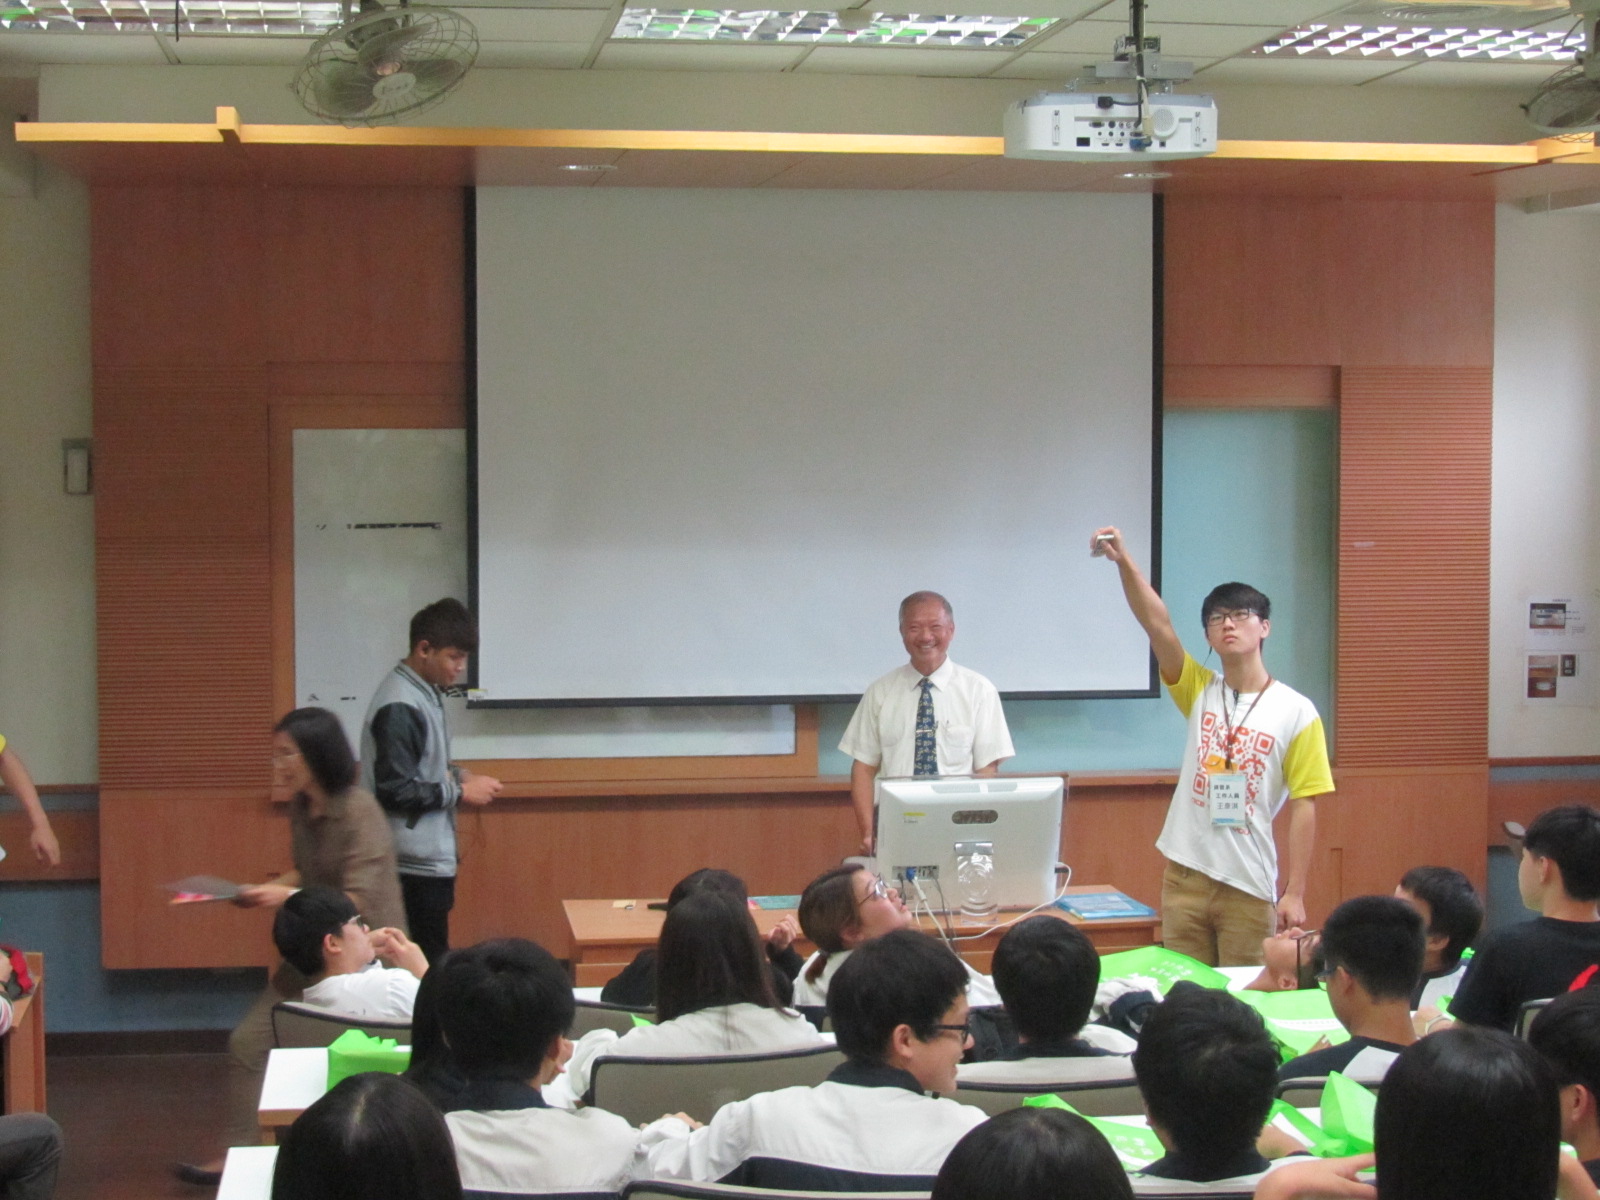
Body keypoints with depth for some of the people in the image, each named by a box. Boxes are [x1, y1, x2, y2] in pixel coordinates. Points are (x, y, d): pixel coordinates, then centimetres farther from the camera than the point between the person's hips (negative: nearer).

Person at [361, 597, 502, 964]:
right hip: (416, 864, -10)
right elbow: (393, 791, -21)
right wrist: (460, 792, -14)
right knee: (428, 963, -5)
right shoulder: (400, 707, -19)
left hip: (429, 857, 10)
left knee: (429, 957, 13)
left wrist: (456, 775, 4)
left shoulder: (425, 693, 10)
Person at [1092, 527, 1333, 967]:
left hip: (1250, 885, -3)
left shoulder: (1296, 712, -4)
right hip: (1185, 876, 3)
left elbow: (1303, 807, -4)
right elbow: (1158, 625, -10)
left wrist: (1294, 893, -8)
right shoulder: (1199, 691, 5)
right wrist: (1123, 561, -24)